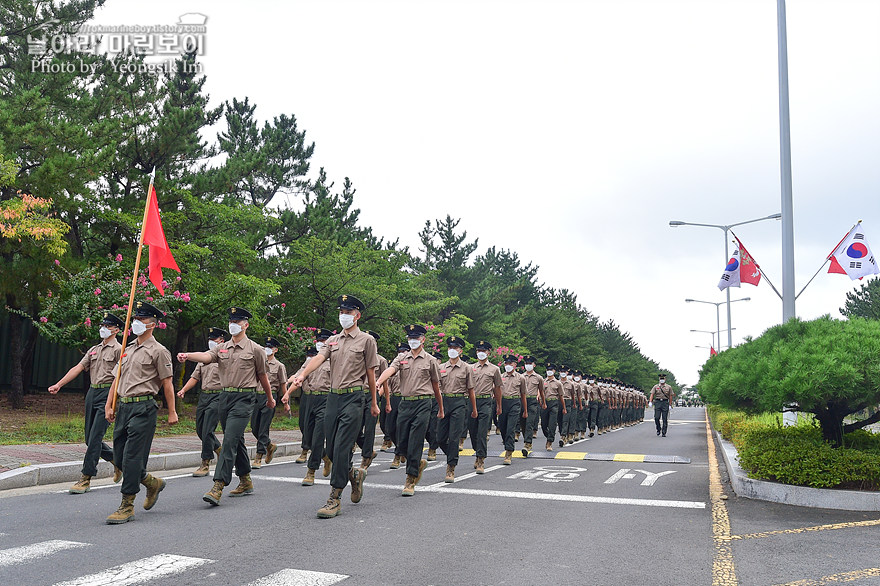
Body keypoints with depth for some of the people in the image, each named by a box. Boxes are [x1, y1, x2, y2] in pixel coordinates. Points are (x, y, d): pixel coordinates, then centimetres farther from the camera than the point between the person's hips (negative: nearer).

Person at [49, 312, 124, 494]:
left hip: (108, 394, -8)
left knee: (95, 437, -10)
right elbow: (78, 368, 11)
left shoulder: (119, 350, -4)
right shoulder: (94, 350, 18)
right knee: (90, 438, 9)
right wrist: (59, 384, 0)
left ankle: (86, 479, -5)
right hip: (92, 392, 8)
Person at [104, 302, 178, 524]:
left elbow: (167, 383, -5)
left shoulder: (158, 351, -4)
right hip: (123, 406, 8)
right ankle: (153, 483, 30)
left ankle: (127, 506, 0)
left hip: (143, 407, -8)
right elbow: (117, 379, 20)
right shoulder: (127, 350, 18)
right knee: (119, 456, 9)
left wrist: (172, 412, -6)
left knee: (132, 456, -8)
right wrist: (109, 406, 12)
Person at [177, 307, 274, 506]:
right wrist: (187, 355, -30)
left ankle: (218, 486, -18)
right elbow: (206, 356, -9)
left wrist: (270, 398, 17)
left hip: (244, 398, -6)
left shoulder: (255, 349, 0)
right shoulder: (222, 348, 11)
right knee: (236, 441, 14)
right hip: (225, 396, 6)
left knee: (230, 440, -15)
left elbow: (263, 375, 7)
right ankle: (246, 482, 27)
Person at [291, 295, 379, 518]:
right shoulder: (333, 340, 15)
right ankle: (355, 475, 34)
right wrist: (302, 375, -21)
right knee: (331, 449, 7)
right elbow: (318, 358, -2)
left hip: (353, 397, -5)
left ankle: (335, 499, -5)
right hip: (333, 397, 6)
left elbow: (371, 373, 3)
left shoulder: (366, 340, 2)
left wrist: (374, 403, 6)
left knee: (342, 447, -10)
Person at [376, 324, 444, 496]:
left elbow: (436, 386, 12)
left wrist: (440, 409, 17)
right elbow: (390, 370, -10)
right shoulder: (401, 358, 11)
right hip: (405, 403, 3)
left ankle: (410, 481, -2)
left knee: (415, 442, -8)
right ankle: (419, 463, 34)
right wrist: (378, 382, -31)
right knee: (402, 442, 5)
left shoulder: (430, 360, 6)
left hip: (422, 403, -3)